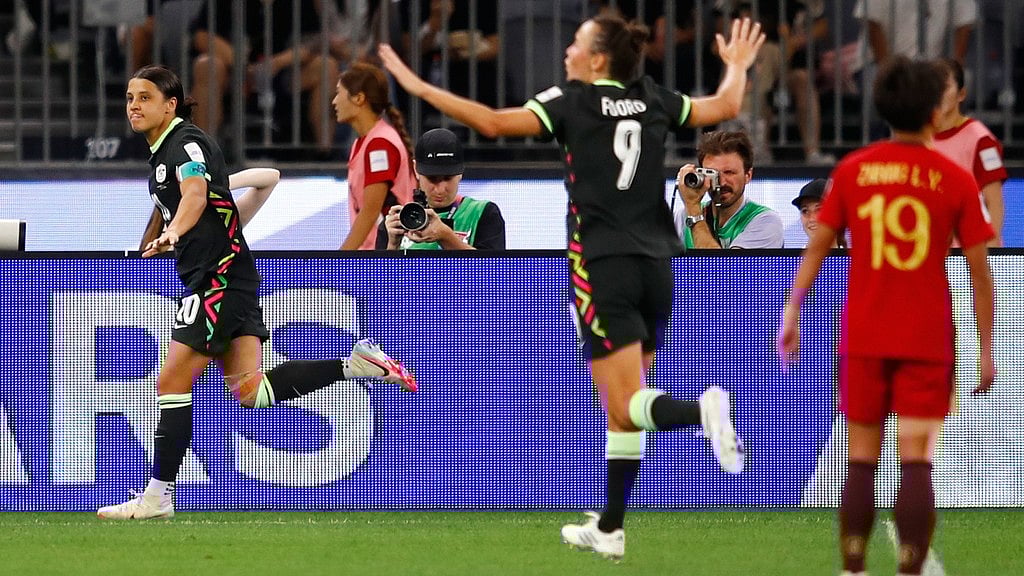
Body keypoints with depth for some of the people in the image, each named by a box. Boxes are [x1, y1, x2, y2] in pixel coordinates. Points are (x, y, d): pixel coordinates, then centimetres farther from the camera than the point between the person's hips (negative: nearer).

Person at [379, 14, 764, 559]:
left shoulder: (572, 103, -6)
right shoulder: (653, 101, 8)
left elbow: (494, 122, -15)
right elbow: (725, 106, 19)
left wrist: (420, 88, -9)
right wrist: (738, 66, 40)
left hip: (603, 265, -6)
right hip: (655, 264, 6)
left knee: (626, 407, -8)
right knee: (621, 411, 14)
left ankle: (703, 410, -38)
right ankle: (610, 528, 17)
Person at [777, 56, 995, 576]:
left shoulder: (852, 171, 1)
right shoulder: (955, 180, -3)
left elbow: (816, 245, 1)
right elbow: (980, 269, -1)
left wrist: (792, 312, 8)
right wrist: (986, 347, 5)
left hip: (863, 338, 2)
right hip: (927, 340, -2)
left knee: (862, 461, 9)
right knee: (916, 463, -4)